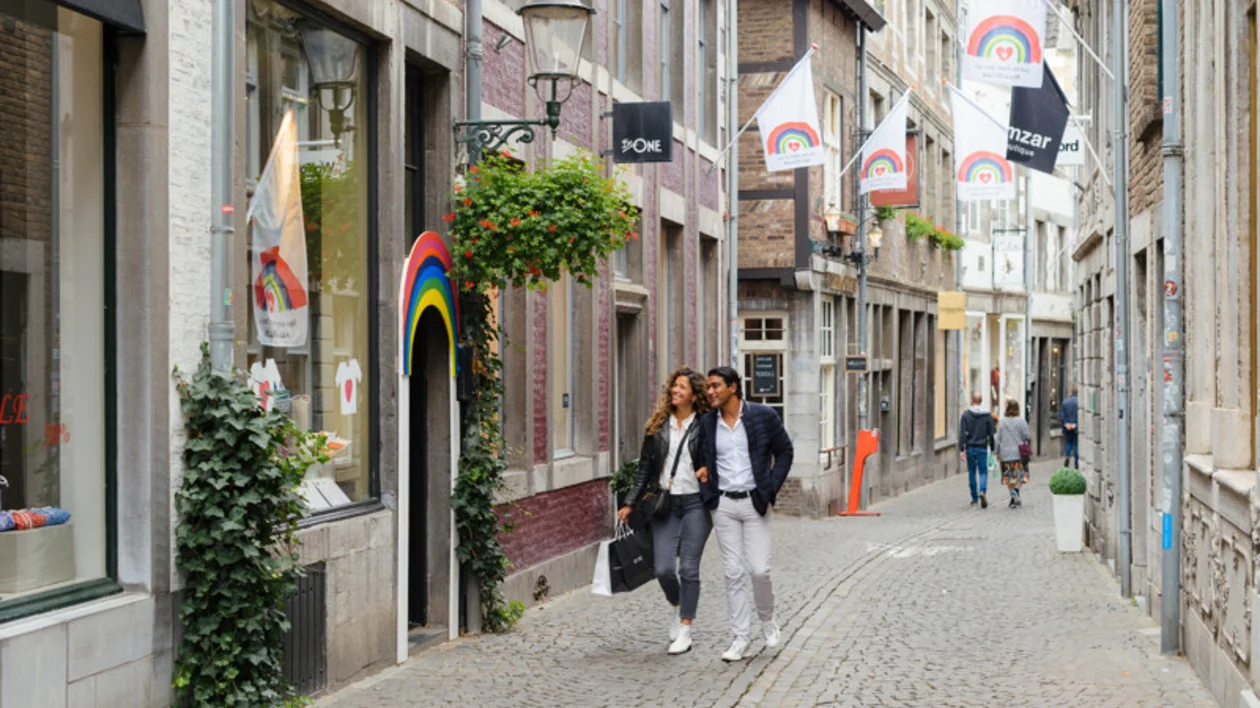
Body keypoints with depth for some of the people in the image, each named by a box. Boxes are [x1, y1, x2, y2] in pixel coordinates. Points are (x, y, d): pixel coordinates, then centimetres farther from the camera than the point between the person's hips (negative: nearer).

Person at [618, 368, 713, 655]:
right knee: (663, 569, -2)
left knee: (688, 568, -1)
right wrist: (630, 504, 8)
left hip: (696, 503, -3)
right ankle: (677, 607, 30)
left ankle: (684, 632, 9)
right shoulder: (658, 426, 8)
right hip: (664, 502, 3)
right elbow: (645, 468, 11)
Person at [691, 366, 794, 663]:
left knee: (759, 569, -7)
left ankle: (768, 619, 22)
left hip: (754, 503, -2)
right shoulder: (707, 423, 4)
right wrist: (707, 491, 1)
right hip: (723, 505, 3)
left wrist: (771, 489, -4)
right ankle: (740, 640, 8)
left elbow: (784, 451, 3)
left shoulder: (763, 416, -5)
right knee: (733, 573, 2)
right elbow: (701, 459, 16)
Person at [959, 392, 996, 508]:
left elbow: (962, 433, -9)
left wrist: (962, 449, -8)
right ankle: (982, 491, -20)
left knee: (972, 472, 11)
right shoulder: (988, 415, -2)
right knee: (983, 472, 5)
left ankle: (974, 498, 17)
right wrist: (993, 449, 10)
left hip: (970, 448, 0)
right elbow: (991, 434, 1)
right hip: (982, 448, 0)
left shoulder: (966, 414, -5)